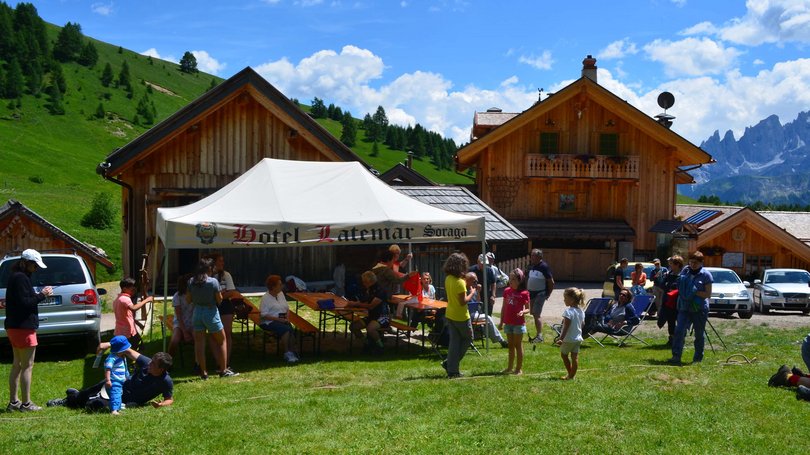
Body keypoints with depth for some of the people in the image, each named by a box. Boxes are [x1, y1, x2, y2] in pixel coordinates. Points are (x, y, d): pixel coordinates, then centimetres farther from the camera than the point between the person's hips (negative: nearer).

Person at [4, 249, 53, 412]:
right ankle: (26, 403, -2)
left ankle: (13, 401, 20)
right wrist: (41, 295, -13)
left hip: (14, 326, 11)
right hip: (23, 327, -11)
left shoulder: (16, 277, 16)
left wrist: (39, 295, 6)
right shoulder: (21, 278, -16)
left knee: (17, 365, 15)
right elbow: (25, 303, -23)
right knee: (27, 365, -5)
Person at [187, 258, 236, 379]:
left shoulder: (191, 281, -3)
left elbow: (188, 300, 3)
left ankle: (203, 372, 11)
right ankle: (223, 370, 14)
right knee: (221, 341, 13)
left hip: (197, 312, 4)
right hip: (211, 313, -4)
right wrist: (220, 293, 9)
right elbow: (219, 300, -10)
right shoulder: (213, 281, -16)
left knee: (199, 342, 8)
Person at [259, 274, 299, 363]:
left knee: (292, 330, -25)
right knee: (286, 329, -31)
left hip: (283, 320, 6)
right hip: (269, 322, -6)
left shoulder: (281, 294, 13)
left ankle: (292, 352, -20)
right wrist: (278, 319, -19)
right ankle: (287, 354, -22)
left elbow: (287, 307, 20)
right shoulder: (266, 297, -8)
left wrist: (287, 318, 0)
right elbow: (263, 315, -15)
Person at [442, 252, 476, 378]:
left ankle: (452, 370, 10)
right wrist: (471, 293, -8)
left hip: (450, 315, 7)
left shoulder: (448, 279, 2)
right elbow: (463, 301, -23)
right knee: (468, 338, 14)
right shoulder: (460, 282, -23)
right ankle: (450, 363, 9)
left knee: (454, 341, 11)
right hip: (461, 317, -7)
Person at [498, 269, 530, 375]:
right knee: (510, 346, 14)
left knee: (518, 345, 3)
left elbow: (528, 309, -5)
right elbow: (504, 307, 11)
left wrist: (523, 312, -27)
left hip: (519, 323, -5)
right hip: (508, 323, 5)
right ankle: (509, 368, 23)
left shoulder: (524, 293, -10)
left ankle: (519, 369, 11)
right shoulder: (507, 291, 5)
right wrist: (501, 322, 11)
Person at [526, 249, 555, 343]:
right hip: (531, 293, 8)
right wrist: (527, 291, 16)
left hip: (540, 294, -8)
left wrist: (548, 294, -6)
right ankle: (538, 335, 19)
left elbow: (551, 282, -10)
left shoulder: (544, 267, -11)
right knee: (534, 314, 11)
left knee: (537, 314, -13)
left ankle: (540, 336, -12)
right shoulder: (531, 266, 12)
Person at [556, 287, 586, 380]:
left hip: (568, 339, -7)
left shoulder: (568, 311, -20)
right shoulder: (581, 311, 4)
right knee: (575, 357, 7)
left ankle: (570, 374, 15)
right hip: (578, 338, 7)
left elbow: (566, 326, -24)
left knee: (564, 355, 11)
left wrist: (561, 338, -23)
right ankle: (572, 375, 11)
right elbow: (582, 324, 14)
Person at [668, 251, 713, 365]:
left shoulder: (705, 275, -4)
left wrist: (695, 292, -16)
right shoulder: (685, 271, 8)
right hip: (684, 308, 3)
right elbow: (680, 288, 23)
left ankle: (698, 358, 20)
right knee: (679, 331, -11)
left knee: (699, 335, 8)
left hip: (699, 309, -3)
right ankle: (676, 357, -13)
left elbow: (708, 294, -7)